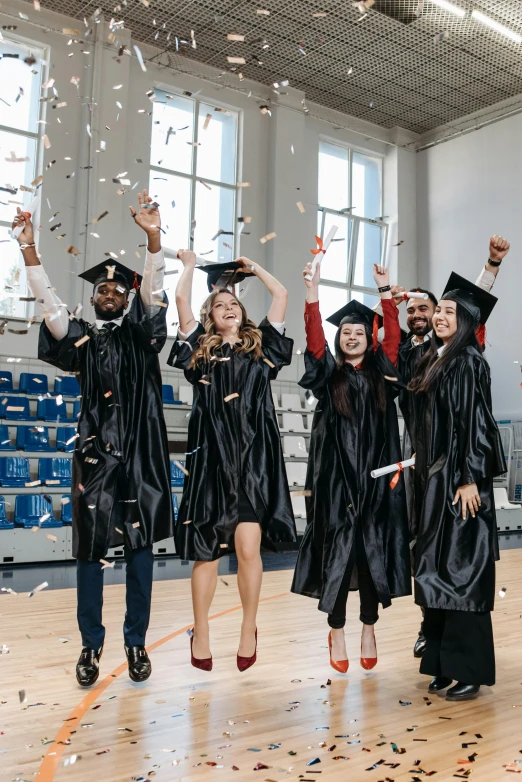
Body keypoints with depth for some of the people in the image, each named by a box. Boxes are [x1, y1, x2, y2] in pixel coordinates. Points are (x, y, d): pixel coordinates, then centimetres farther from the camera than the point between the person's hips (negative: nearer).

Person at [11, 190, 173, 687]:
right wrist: (29, 248, -13)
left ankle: (136, 642, 16)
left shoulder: (140, 336, 8)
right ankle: (91, 645, 17)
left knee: (139, 546, 4)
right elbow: (48, 301, -3)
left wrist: (153, 238, -20)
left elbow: (152, 293, -7)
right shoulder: (80, 338, 9)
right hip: (95, 453, 0)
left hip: (139, 455, 0)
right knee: (90, 548, 4)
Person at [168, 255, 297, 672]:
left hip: (254, 458, 0)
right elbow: (181, 299, 6)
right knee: (207, 552, 2)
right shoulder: (200, 350, 11)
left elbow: (282, 294, 13)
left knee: (248, 547, -8)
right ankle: (201, 635, 14)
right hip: (211, 458, 0)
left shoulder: (260, 346, 13)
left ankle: (249, 631, 9)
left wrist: (252, 268, 25)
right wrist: (190, 265, 22)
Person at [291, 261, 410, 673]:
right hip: (336, 480, -2)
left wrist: (386, 290, 2)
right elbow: (314, 336, -7)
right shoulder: (328, 373, 6)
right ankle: (336, 632, 15)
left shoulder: (382, 372, 11)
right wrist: (312, 288, -15)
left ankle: (369, 630, 20)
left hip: (377, 479, 2)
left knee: (374, 552, 6)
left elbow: (393, 335, 4)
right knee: (337, 554, 2)